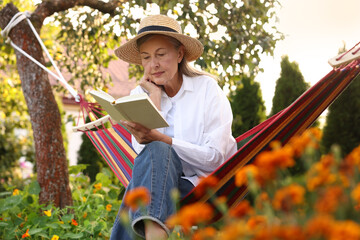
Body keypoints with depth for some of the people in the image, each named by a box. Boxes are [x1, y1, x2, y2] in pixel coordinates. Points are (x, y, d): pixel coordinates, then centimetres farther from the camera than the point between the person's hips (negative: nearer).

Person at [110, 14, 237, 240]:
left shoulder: (206, 88, -2)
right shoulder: (140, 94, 9)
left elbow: (215, 157, -12)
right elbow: (143, 151, -6)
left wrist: (159, 139, -24)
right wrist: (155, 97, -8)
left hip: (207, 187, -3)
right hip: (163, 182, 3)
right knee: (154, 151, -29)